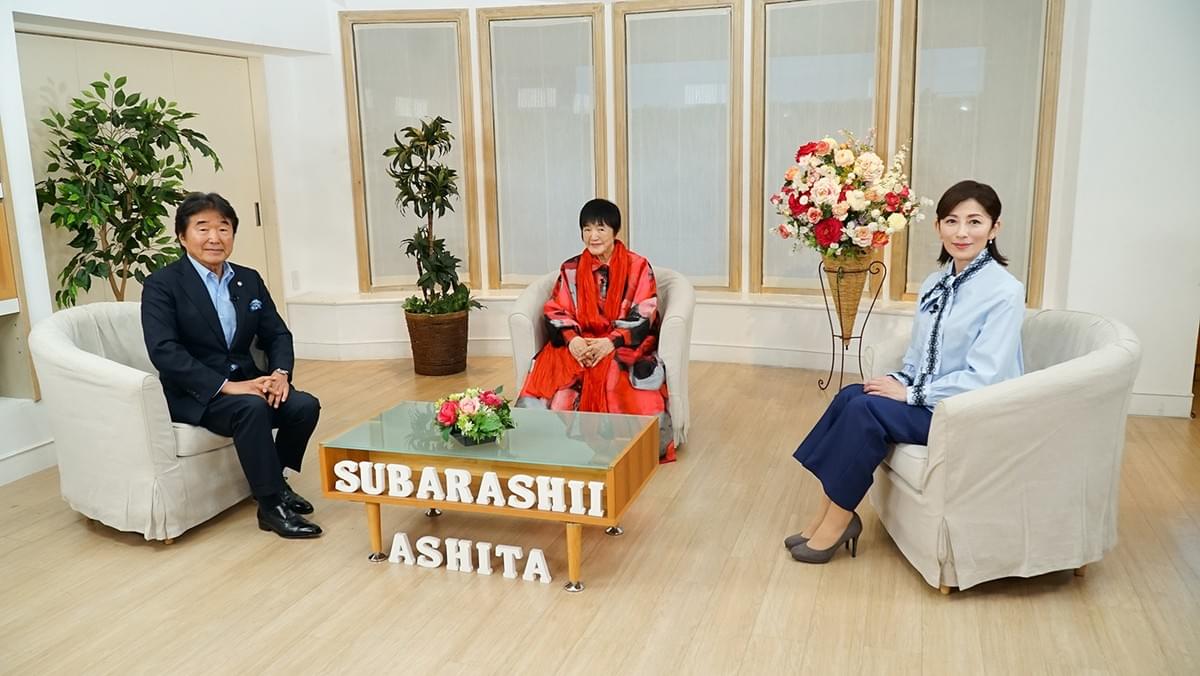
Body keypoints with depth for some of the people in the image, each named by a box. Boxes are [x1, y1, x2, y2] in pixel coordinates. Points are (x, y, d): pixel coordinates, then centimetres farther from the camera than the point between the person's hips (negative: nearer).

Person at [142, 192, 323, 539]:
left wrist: (280, 372, -13)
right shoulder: (162, 285, -8)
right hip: (193, 394, -5)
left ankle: (273, 479, 6)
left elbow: (277, 334, 10)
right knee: (251, 407, -34)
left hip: (246, 383, 6)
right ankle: (271, 505, -20)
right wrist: (226, 386, -27)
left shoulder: (249, 280, 10)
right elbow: (164, 352, -19)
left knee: (305, 405, -20)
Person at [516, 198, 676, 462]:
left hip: (625, 345, -2)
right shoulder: (570, 270, 11)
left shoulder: (638, 267, 2)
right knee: (550, 373, -29)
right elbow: (556, 312, 5)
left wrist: (610, 342, -19)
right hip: (578, 344, 2)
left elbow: (644, 316, -5)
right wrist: (572, 340, -16)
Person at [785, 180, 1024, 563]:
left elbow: (983, 378, -20)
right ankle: (829, 512, -11)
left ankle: (838, 520, -10)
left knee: (866, 408, -24)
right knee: (850, 396, -18)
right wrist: (900, 382, -7)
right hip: (928, 398, 7)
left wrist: (910, 394, -17)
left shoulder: (1005, 291, -16)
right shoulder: (935, 283, 8)